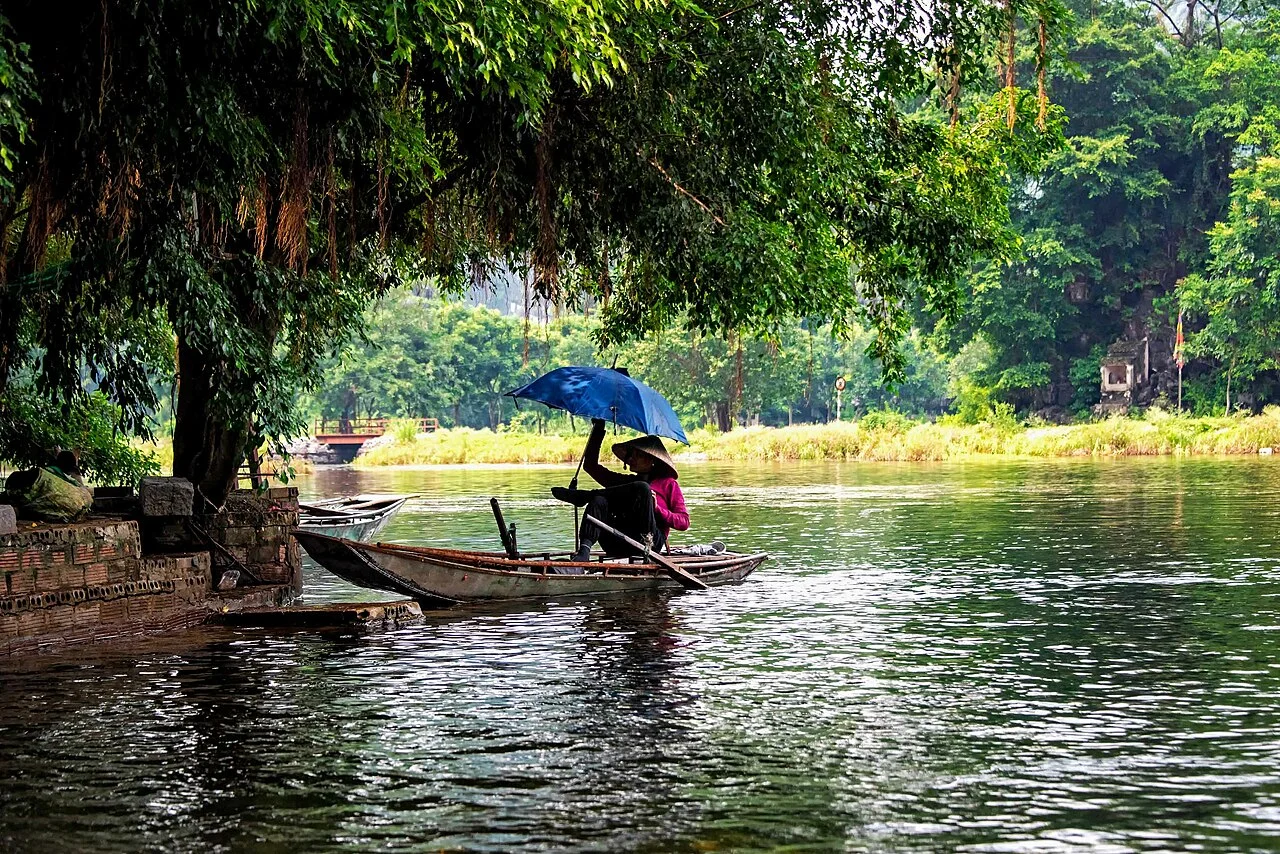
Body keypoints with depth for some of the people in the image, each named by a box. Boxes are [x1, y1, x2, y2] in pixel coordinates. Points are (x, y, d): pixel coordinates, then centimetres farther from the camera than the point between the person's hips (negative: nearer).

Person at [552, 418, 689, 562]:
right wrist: (598, 428, 25)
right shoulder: (626, 481, 31)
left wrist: (656, 508, -6)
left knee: (641, 488, -22)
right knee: (598, 501, -23)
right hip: (620, 547, 4)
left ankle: (581, 496, -17)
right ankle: (584, 550, -46)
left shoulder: (667, 484, 18)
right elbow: (591, 466, 29)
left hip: (650, 543, -4)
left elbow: (684, 522, 9)